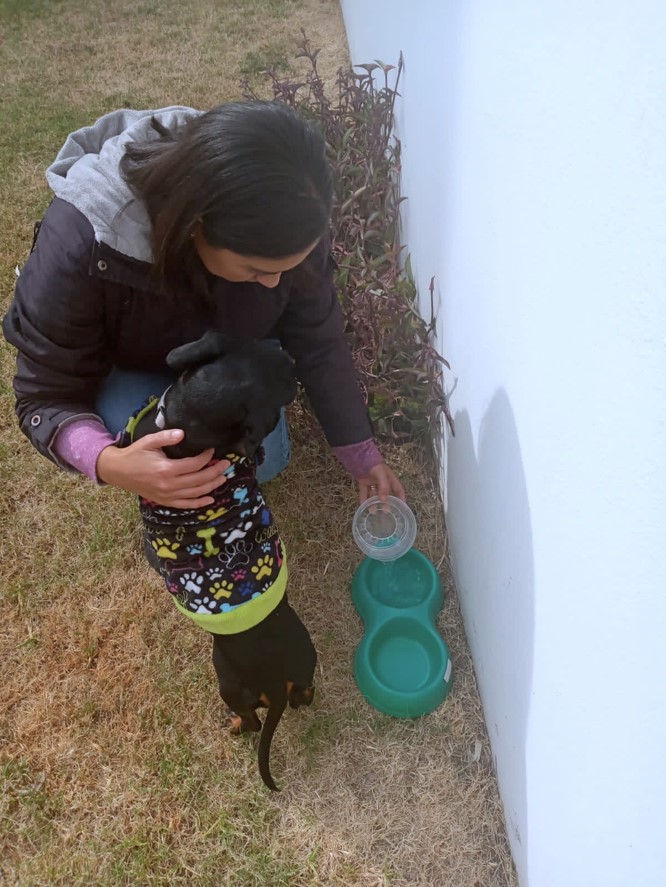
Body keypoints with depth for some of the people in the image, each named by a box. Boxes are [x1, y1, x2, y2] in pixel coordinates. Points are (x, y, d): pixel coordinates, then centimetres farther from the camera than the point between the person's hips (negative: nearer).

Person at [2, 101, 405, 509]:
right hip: (130, 364, -2)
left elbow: (318, 340, -17)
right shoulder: (80, 247, -41)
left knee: (264, 459, -13)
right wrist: (109, 463, -51)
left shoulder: (281, 222, -32)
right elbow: (46, 396, -29)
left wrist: (362, 452, -11)